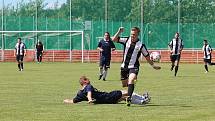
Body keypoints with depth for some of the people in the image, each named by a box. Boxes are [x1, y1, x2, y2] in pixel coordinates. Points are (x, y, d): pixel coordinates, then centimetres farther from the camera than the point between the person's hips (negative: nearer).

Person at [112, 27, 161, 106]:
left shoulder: (141, 45, -4)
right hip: (124, 66, 4)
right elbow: (114, 39, 0)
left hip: (133, 67, -4)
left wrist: (153, 65, 9)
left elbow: (147, 56, 7)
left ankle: (129, 98, -37)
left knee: (131, 80, -28)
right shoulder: (126, 40, 2)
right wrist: (119, 32, -11)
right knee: (124, 84, 12)